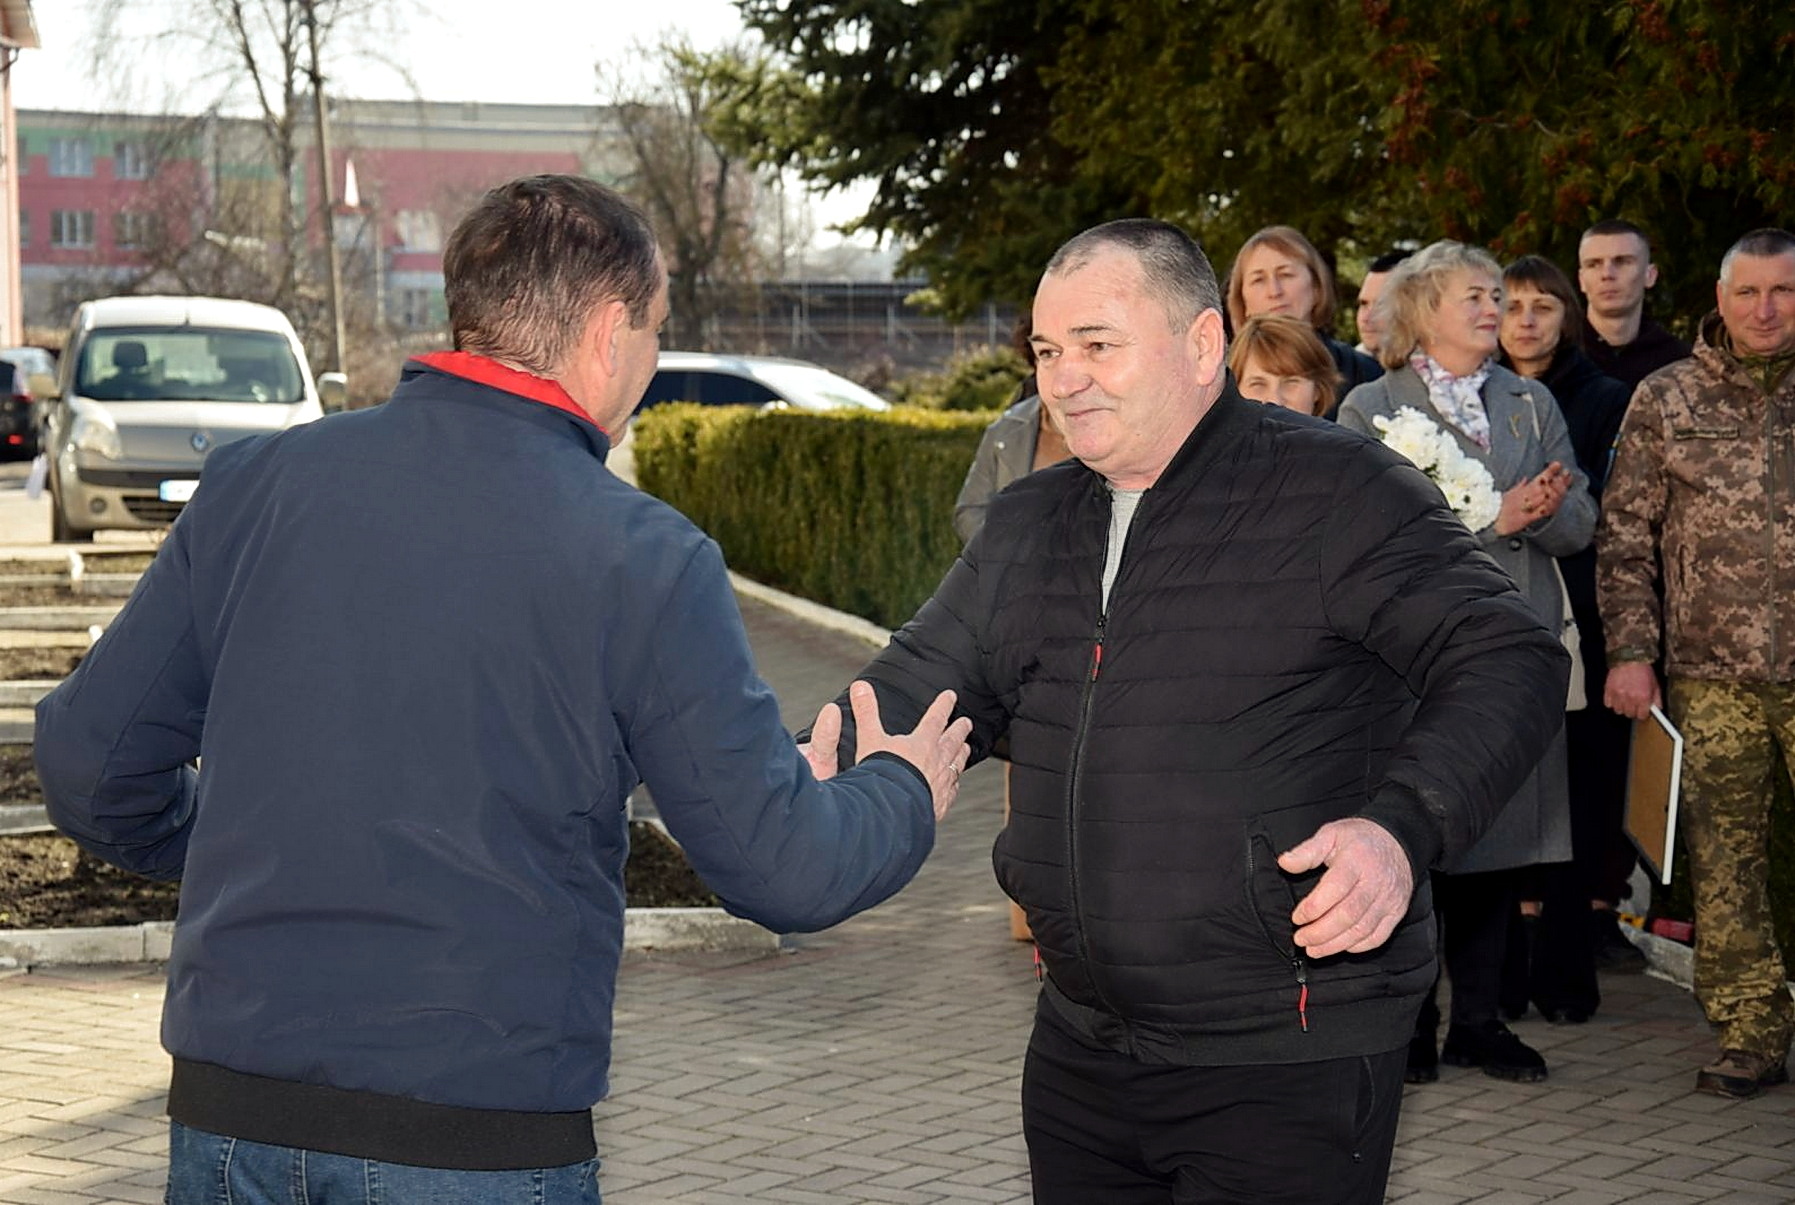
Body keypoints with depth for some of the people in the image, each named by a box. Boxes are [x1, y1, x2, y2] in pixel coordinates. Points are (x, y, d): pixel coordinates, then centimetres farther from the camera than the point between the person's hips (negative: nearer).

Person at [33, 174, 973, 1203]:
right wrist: (904, 796, 17)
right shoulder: (643, 560, -9)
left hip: (229, 1117, 4)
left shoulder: (257, 483, 0)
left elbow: (88, 761, 6)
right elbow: (784, 872, -5)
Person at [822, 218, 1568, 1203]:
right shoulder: (1024, 525, 13)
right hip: (1080, 1049, 7)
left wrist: (1402, 828, -29)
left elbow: (1507, 664, -14)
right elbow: (922, 683, 14)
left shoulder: (1340, 494, -9)